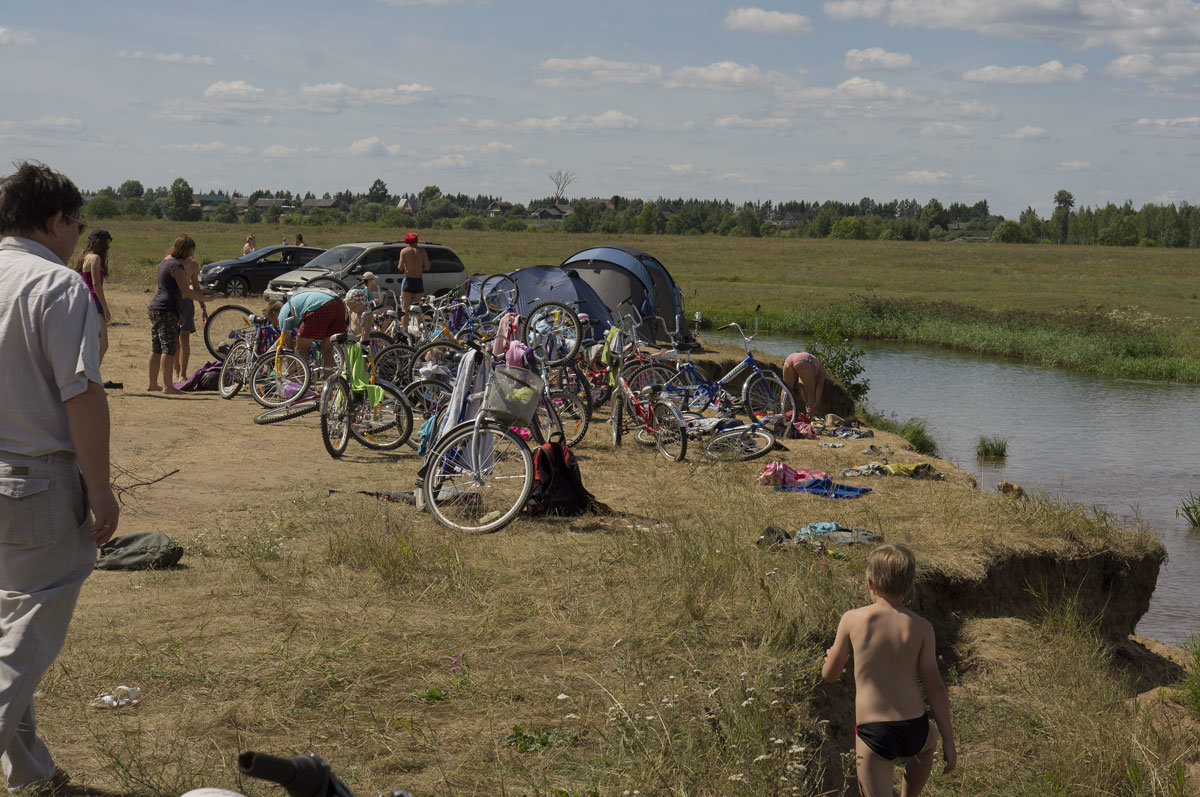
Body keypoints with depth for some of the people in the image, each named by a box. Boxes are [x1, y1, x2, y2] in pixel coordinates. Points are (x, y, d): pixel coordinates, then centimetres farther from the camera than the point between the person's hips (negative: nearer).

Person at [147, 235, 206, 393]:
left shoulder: (165, 261, 17)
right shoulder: (177, 266, -15)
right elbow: (186, 292, -17)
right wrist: (205, 298, -6)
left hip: (155, 308, 10)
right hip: (167, 310, -10)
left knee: (156, 348, 13)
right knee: (169, 348, -8)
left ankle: (153, 384, 18)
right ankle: (167, 386, -10)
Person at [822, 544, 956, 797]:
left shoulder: (852, 619, -6)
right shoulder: (921, 627, -3)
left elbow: (829, 675, 3)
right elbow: (935, 687, -3)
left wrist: (829, 658, 27)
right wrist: (948, 741, 4)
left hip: (873, 735, -3)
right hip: (914, 729, 3)